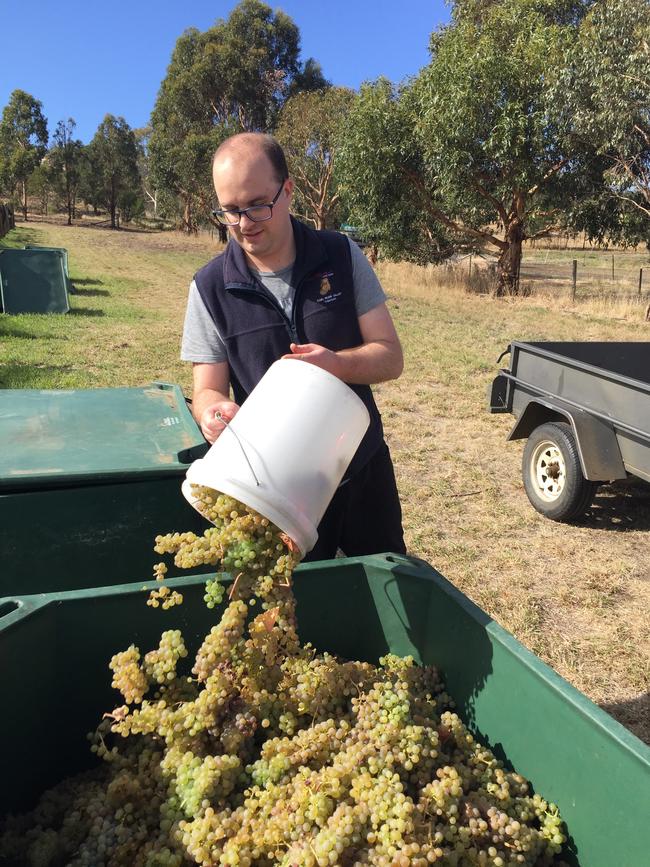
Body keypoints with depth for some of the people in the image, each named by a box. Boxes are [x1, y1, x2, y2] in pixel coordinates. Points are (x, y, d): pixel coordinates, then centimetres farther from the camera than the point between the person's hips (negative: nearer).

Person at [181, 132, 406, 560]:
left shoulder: (342, 256, -6)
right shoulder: (211, 287, -9)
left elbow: (391, 357, -7)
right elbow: (208, 389, -7)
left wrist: (336, 364, -27)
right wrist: (214, 410, -31)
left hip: (365, 469, 2)